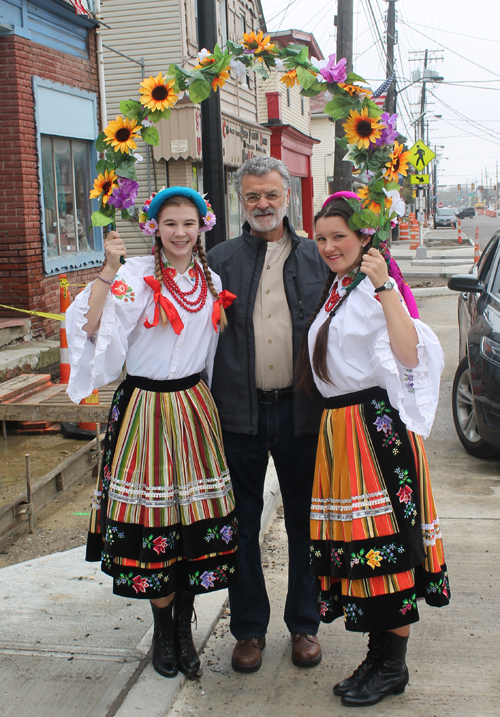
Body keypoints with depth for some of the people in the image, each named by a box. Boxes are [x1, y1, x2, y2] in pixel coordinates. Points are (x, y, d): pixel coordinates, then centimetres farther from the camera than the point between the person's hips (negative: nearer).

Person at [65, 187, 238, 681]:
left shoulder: (211, 282, 10)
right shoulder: (137, 276, -6)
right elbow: (91, 328, -18)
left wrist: (214, 400, 13)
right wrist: (108, 269, -23)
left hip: (195, 408, 4)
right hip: (145, 406, -4)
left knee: (199, 515, 5)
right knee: (154, 516, 1)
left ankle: (184, 627, 23)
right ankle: (163, 629, 23)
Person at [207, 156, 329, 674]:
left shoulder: (317, 258, 5)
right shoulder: (220, 260, 4)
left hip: (301, 410, 0)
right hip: (240, 412, 0)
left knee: (304, 522, 11)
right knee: (242, 524, 10)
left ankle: (304, 625, 29)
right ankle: (249, 627, 27)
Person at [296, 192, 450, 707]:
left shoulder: (376, 288, -10)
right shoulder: (332, 291, 16)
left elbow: (410, 354, -26)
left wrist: (384, 286, -29)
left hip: (376, 425, -8)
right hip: (337, 427, 8)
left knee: (385, 539, -3)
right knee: (354, 541, 12)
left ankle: (393, 665, 11)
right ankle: (378, 655, 25)